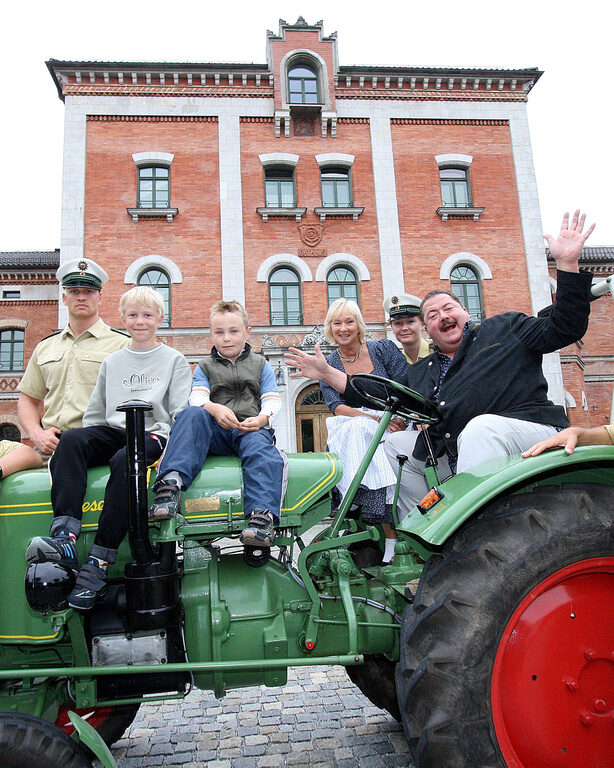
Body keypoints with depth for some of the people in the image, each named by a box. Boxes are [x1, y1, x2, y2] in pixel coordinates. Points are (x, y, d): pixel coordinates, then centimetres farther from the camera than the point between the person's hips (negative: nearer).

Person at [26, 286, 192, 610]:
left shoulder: (174, 360, 11)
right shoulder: (111, 362, 23)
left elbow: (182, 413, 2)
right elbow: (95, 412, 23)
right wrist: (86, 445, 7)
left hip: (153, 434, -4)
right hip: (113, 433, 4)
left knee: (125, 459, -36)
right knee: (70, 439, -26)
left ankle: (98, 564, -34)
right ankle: (64, 537, -38)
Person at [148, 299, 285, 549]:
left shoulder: (260, 364, 22)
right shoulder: (205, 366, 22)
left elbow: (272, 401, 11)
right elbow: (197, 397, 3)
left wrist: (261, 419, -13)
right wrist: (215, 409, -21)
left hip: (251, 429, 0)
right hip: (215, 434, 1)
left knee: (262, 451, -36)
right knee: (192, 414, -31)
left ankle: (262, 516, -52)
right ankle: (171, 482, -48)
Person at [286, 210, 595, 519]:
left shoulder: (505, 329, 10)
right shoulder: (419, 372, 22)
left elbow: (564, 328, 0)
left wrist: (567, 263, -10)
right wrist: (327, 374, 14)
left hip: (530, 429, -6)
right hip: (456, 455, 6)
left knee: (481, 426, -36)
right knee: (395, 444, 6)